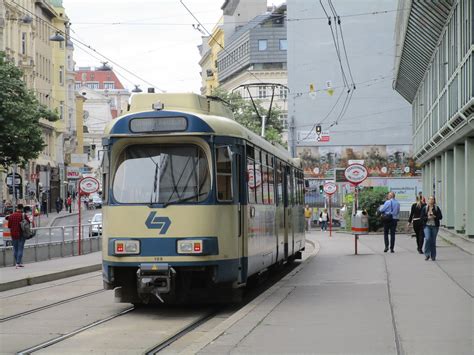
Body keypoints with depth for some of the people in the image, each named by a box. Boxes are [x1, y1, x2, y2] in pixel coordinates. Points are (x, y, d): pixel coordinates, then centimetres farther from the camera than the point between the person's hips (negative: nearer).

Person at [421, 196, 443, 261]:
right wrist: (427, 218, -15)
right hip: (427, 226, -1)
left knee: (433, 241, 3)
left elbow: (440, 217, 1)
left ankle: (433, 256, 13)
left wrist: (434, 217, -16)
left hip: (435, 226, 1)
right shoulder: (424, 208, 4)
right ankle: (427, 254, -9)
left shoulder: (437, 208, 4)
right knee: (427, 238, -19)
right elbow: (422, 217, 2)